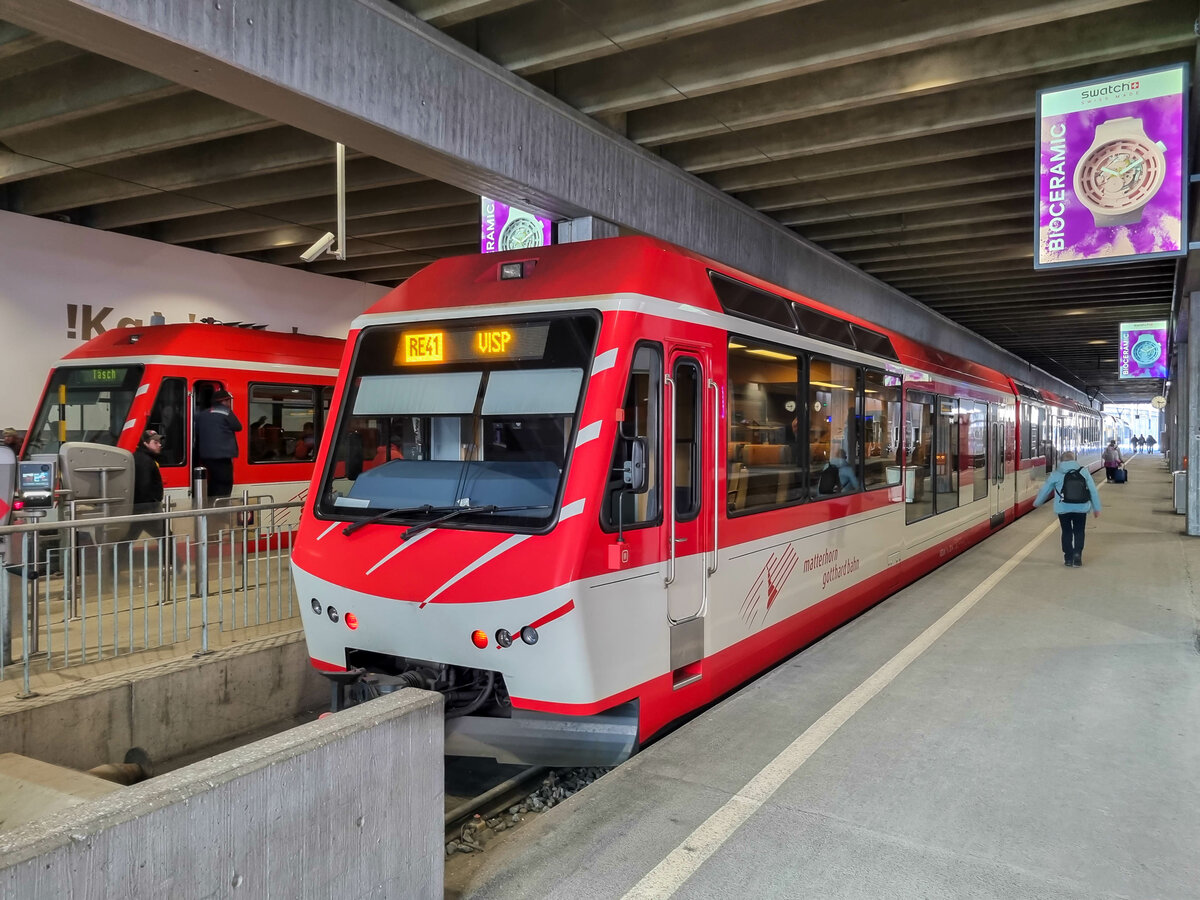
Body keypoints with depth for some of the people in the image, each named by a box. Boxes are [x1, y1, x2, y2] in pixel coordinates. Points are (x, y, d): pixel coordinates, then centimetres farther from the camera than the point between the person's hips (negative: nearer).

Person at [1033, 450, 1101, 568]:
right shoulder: (1084, 471, 5)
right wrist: (1096, 508, 14)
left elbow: (1045, 490, 12)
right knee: (1079, 532, 12)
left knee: (1066, 532, 11)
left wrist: (1036, 503, 28)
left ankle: (1068, 558, 10)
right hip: (1081, 508, 1)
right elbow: (1093, 490, 7)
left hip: (1063, 509, -1)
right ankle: (1077, 553, -5)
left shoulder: (1055, 474, 2)